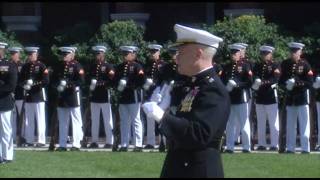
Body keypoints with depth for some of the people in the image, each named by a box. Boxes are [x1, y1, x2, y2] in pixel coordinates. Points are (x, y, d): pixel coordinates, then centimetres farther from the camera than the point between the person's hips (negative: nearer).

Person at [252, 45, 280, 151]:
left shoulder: (275, 66, -1)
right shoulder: (258, 66, 14)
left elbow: (276, 79, -16)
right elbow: (254, 77, 5)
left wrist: (263, 82, -30)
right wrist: (255, 84, -19)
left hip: (271, 97, -5)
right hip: (259, 97, 5)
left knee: (273, 122, -3)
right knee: (260, 123, 8)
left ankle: (275, 145, -2)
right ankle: (262, 144, 12)